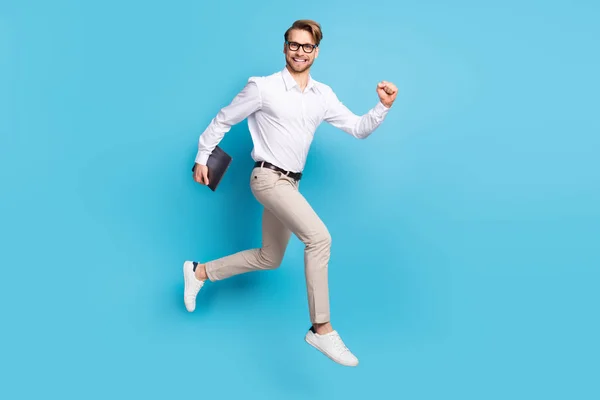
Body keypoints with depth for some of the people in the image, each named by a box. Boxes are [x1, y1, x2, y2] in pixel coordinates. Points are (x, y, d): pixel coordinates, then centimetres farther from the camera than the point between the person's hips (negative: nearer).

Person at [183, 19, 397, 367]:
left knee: (270, 259, 17)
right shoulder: (263, 87, -8)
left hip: (290, 184, 7)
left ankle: (200, 273, 34)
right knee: (319, 237, -26)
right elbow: (223, 120, 1)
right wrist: (202, 158, 3)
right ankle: (322, 329, -18)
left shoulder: (323, 95, 6)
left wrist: (383, 107, -11)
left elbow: (358, 129, 6)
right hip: (268, 178, -7)